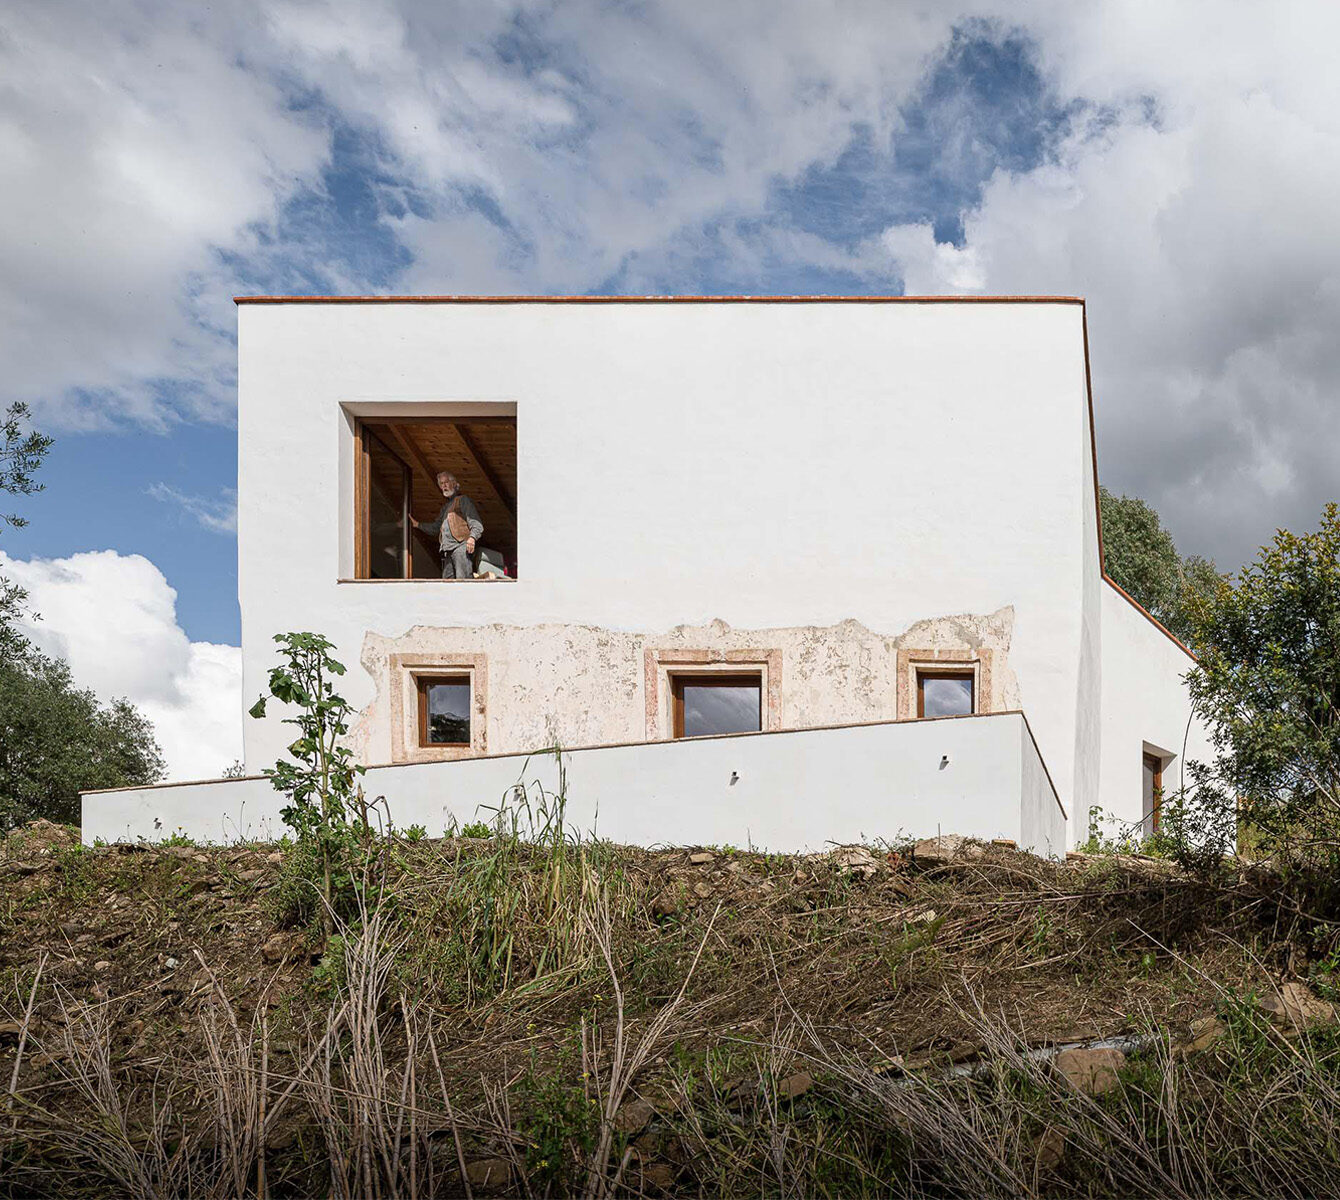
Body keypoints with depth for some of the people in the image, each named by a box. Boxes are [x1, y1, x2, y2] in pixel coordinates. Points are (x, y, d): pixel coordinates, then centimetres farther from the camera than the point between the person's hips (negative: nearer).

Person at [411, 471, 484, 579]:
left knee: (463, 580, -19)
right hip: (447, 551, 8)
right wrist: (417, 524, 24)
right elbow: (435, 527, 36)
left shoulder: (463, 500, 7)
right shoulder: (446, 506, 31)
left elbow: (476, 523, -4)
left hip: (461, 546, -8)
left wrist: (472, 537, -23)